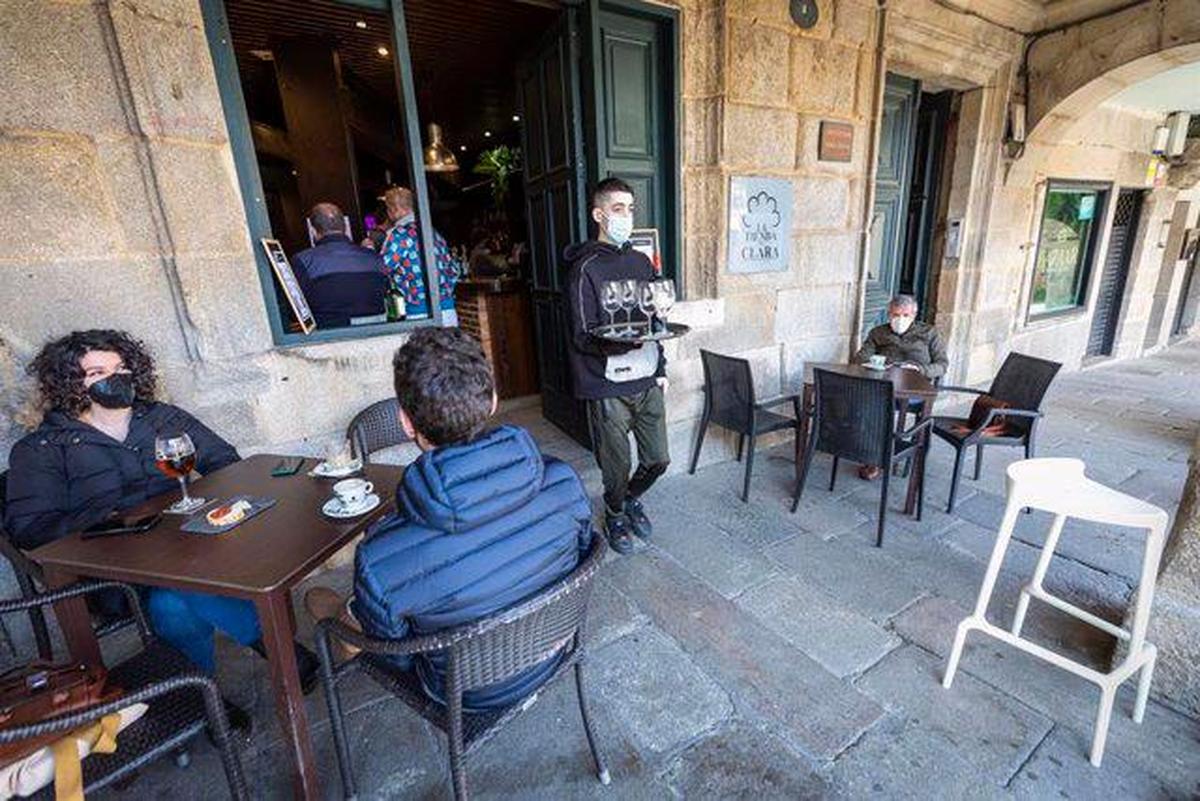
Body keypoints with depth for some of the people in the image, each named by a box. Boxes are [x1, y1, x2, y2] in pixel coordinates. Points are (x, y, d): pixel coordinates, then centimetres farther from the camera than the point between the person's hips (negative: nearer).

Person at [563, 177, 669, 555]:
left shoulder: (641, 263, 13)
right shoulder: (586, 269, -9)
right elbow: (583, 336, -15)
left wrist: (660, 368, 14)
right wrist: (626, 340, -32)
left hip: (646, 382, 6)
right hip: (609, 386, -6)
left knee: (658, 459, 13)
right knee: (617, 467, 7)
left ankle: (632, 498, 42)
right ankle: (615, 516, 36)